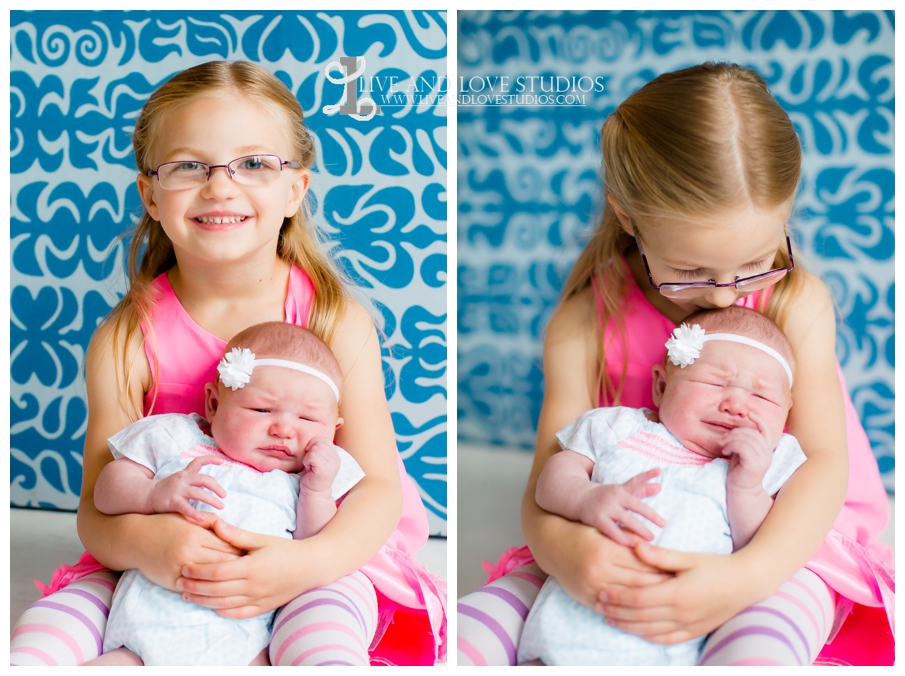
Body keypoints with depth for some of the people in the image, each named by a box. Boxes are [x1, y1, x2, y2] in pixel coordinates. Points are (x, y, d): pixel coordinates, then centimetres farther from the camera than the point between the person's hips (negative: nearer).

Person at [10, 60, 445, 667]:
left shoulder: (338, 321, -10)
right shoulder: (127, 341, -7)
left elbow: (377, 486, -13)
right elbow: (97, 509, -8)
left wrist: (306, 562, -34)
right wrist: (145, 541, -34)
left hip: (322, 549, -1)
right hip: (167, 570, 2)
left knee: (322, 612, -32)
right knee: (57, 618, -21)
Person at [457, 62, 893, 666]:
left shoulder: (797, 304, -10)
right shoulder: (584, 323, -10)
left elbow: (823, 462, -17)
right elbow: (548, 481, -12)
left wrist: (747, 576, -36)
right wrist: (559, 547, -39)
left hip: (778, 535, -1)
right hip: (627, 542, 2)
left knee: (763, 637, -35)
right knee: (485, 614, -21)